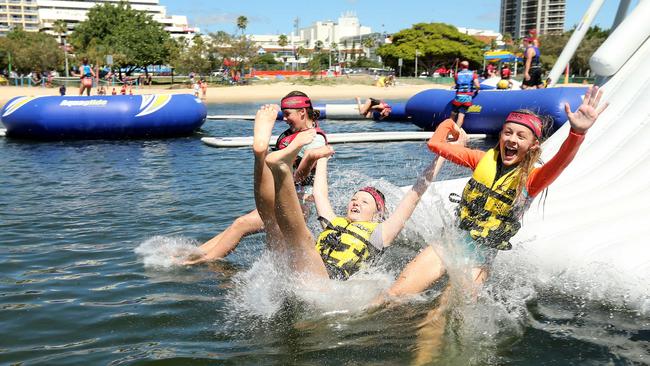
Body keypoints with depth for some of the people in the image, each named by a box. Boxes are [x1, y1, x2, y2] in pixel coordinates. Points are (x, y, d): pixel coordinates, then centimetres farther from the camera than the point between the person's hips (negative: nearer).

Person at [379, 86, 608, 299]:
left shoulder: (531, 179, -7)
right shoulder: (483, 160, 4)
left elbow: (559, 164, -30)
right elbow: (435, 144, 7)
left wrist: (577, 133, -48)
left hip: (480, 259, -2)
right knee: (395, 295, -7)